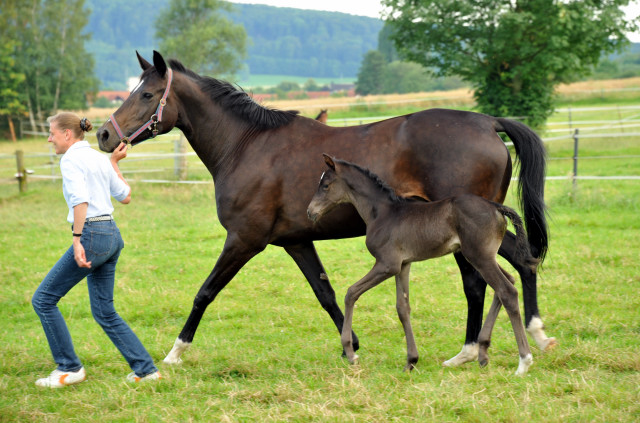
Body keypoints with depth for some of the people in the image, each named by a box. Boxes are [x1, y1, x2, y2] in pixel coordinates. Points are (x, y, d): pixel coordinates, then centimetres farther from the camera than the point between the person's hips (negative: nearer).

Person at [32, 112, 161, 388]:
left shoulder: (71, 160, -8)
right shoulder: (99, 159, 16)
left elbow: (80, 200, -23)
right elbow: (125, 197, 23)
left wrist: (77, 240, -27)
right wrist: (115, 163, 31)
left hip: (92, 235, -9)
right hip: (112, 234, 9)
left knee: (43, 299, 2)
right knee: (105, 312, 14)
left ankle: (69, 367, 5)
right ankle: (145, 369, 11)